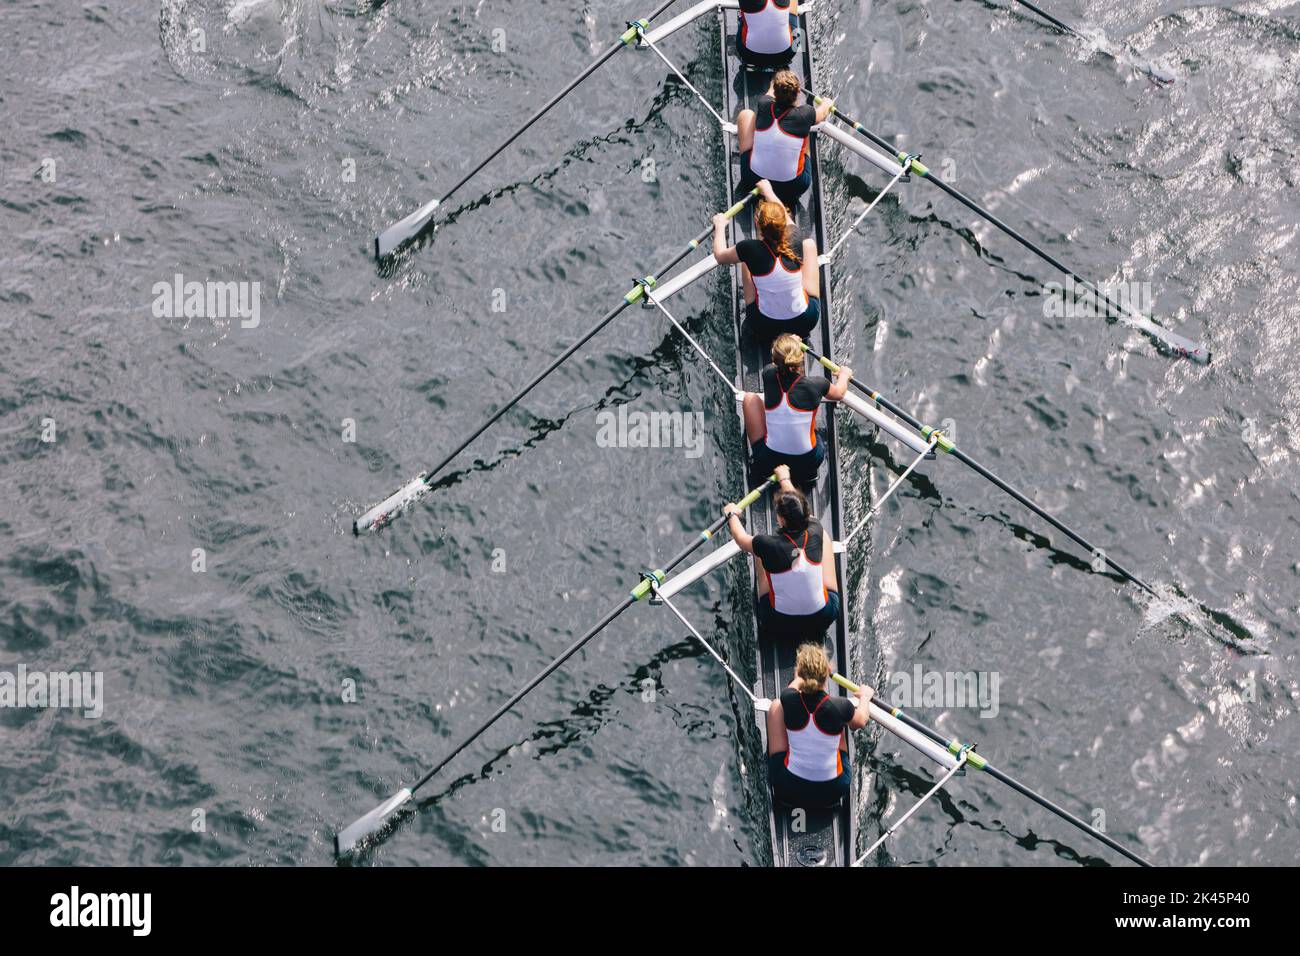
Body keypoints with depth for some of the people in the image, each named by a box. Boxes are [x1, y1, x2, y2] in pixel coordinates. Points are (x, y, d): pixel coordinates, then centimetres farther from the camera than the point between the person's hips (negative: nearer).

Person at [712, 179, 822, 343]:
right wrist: (768, 190, 25)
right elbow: (786, 218, 7)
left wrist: (720, 226, 18)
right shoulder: (796, 242, -18)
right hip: (805, 323, 1)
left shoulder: (750, 249, -24)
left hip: (764, 328, -1)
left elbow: (720, 255, -1)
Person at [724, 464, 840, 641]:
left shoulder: (769, 546, -25)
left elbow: (741, 538, -1)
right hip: (821, 620, 2)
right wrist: (784, 479, 25)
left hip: (779, 625, -2)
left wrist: (732, 515, 21)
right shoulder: (815, 533, -18)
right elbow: (798, 508, 6)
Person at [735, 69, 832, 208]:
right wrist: (827, 104, 34)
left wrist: (775, 86, 39)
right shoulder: (804, 114, -18)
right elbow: (822, 114, 9)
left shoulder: (763, 105, -14)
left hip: (753, 183, 1)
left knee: (746, 114, 14)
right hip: (793, 189, -1)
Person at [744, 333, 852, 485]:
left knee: (750, 397, 16)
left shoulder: (769, 376, -15)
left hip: (767, 464, 0)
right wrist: (844, 375, 30)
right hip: (809, 464, 0)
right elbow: (839, 393, 7)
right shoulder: (815, 384, -18)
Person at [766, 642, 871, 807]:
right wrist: (865, 697, 29)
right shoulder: (840, 707, -19)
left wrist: (804, 674, 35)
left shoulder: (788, 700, -16)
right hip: (833, 793, 0)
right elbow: (860, 722, 8)